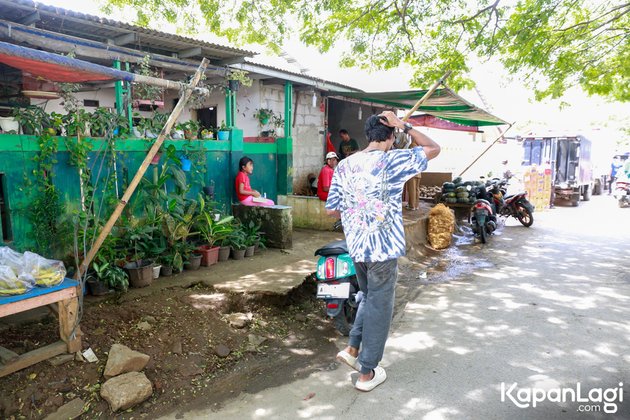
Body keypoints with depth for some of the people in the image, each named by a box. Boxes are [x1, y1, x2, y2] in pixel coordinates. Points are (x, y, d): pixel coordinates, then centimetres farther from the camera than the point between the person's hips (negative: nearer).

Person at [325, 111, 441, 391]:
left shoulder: (344, 165, 3)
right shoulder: (392, 160, -12)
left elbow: (331, 210, 4)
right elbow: (434, 148, -2)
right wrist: (403, 125, -1)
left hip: (355, 247, 6)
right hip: (383, 247, -6)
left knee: (369, 298, 27)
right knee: (379, 307, 8)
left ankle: (352, 349, 27)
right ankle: (367, 373, 19)